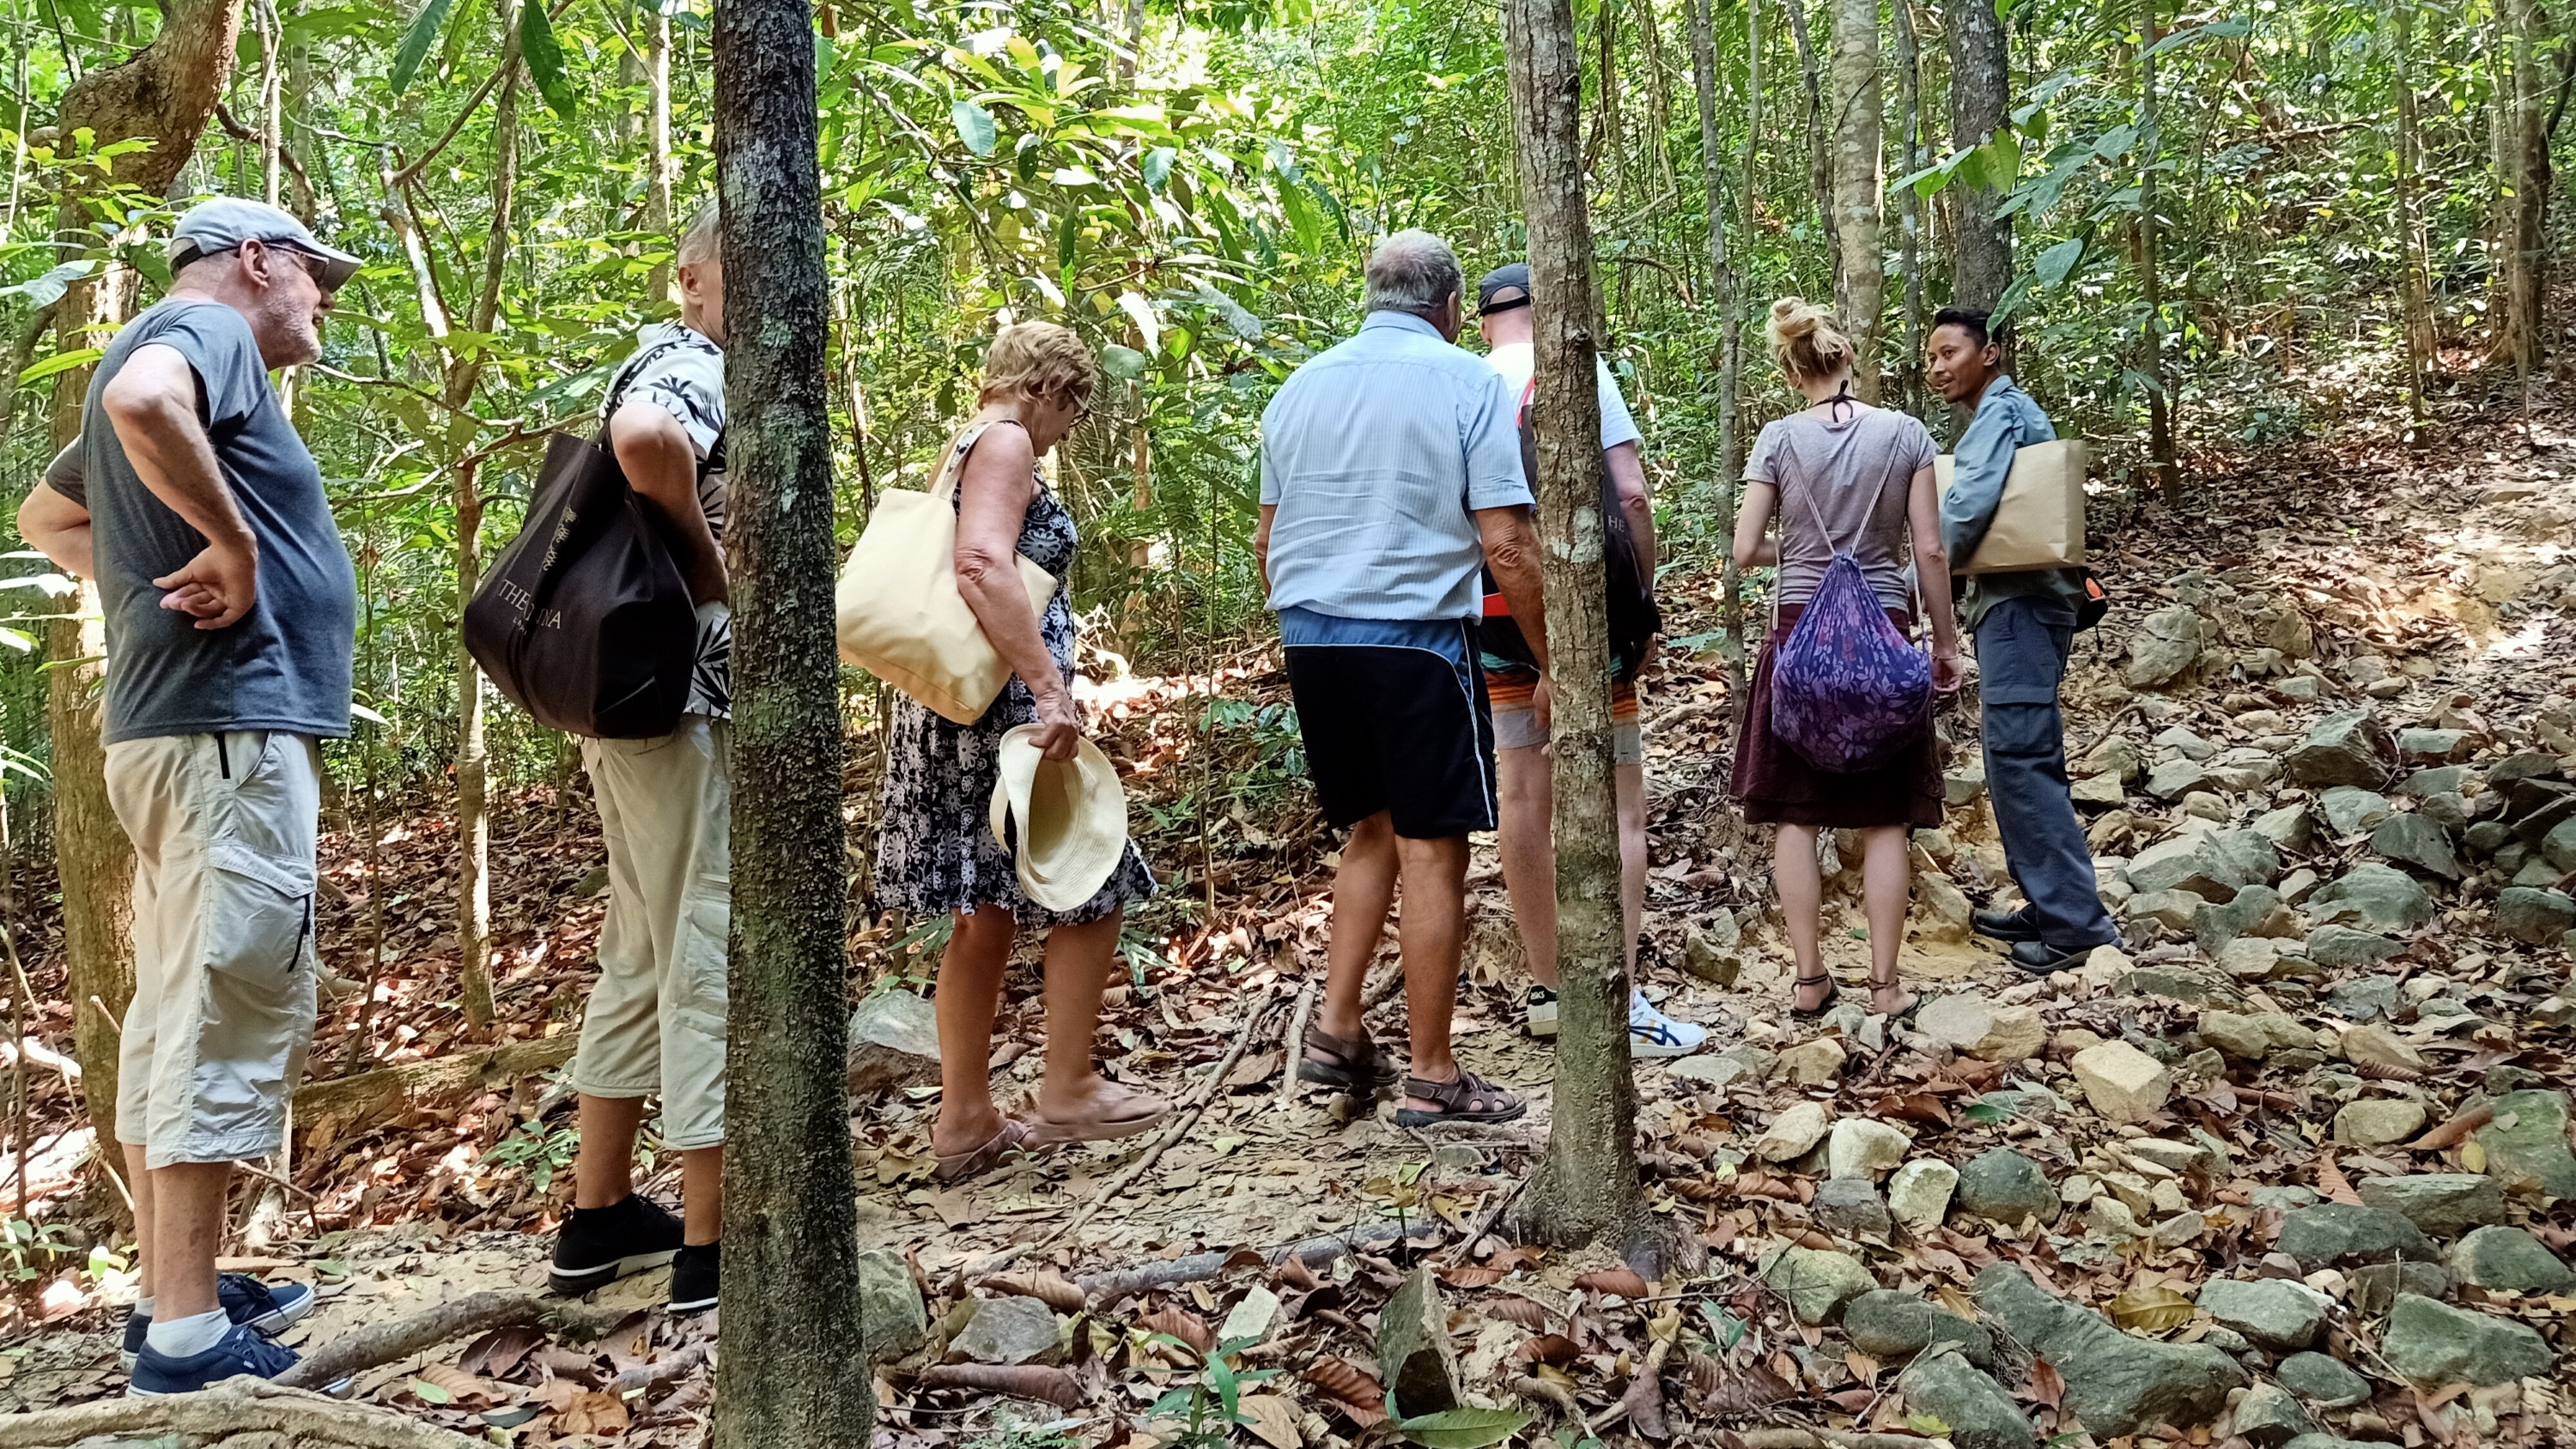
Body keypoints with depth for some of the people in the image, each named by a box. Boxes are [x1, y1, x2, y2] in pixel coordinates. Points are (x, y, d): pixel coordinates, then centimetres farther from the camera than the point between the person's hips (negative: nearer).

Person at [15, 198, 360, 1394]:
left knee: (173, 1014, 13)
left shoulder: (181, 354, 22)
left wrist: (144, 574, 19)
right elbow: (139, 400, -31)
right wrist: (233, 541, -20)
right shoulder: (207, 332, -6)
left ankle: (172, 1290, 21)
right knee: (229, 1013, -9)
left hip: (174, 731, 11)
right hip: (233, 725, -11)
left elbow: (46, 514, 35)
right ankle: (186, 1333, -6)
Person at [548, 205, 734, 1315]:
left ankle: (599, 1218, 25)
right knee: (710, 961, -7)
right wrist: (703, 550, -19)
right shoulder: (690, 370, -11)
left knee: (642, 957, 16)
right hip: (684, 703, -10)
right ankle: (711, 1252, -2)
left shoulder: (672, 370, 21)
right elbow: (643, 439, -35)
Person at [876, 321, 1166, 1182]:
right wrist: (1051, 686, -28)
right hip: (1004, 711, -10)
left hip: (958, 716, 10)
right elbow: (984, 565, -25)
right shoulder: (1005, 443, -10)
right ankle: (1067, 1093, 9)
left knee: (986, 915, 12)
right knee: (1089, 893, 2)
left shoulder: (964, 451, 21)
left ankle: (966, 1119, 17)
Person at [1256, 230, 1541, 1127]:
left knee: (1372, 831, 20)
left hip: (1311, 636, 6)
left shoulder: (1302, 386, 11)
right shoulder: (1466, 381, -4)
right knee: (1432, 849, 1)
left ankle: (1336, 1029, 14)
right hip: (1416, 637, -6)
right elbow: (1506, 544, -10)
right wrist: (1550, 666, -3)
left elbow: (1267, 540, 15)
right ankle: (1433, 1081, 7)